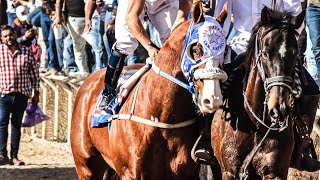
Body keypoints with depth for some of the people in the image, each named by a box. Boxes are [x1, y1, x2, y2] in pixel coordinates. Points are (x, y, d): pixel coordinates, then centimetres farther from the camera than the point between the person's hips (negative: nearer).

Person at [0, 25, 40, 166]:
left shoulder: (26, 52, 5)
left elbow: (34, 73, 11)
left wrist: (36, 93, 9)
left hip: (22, 94, 2)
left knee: (16, 125, 6)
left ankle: (14, 156, 9)